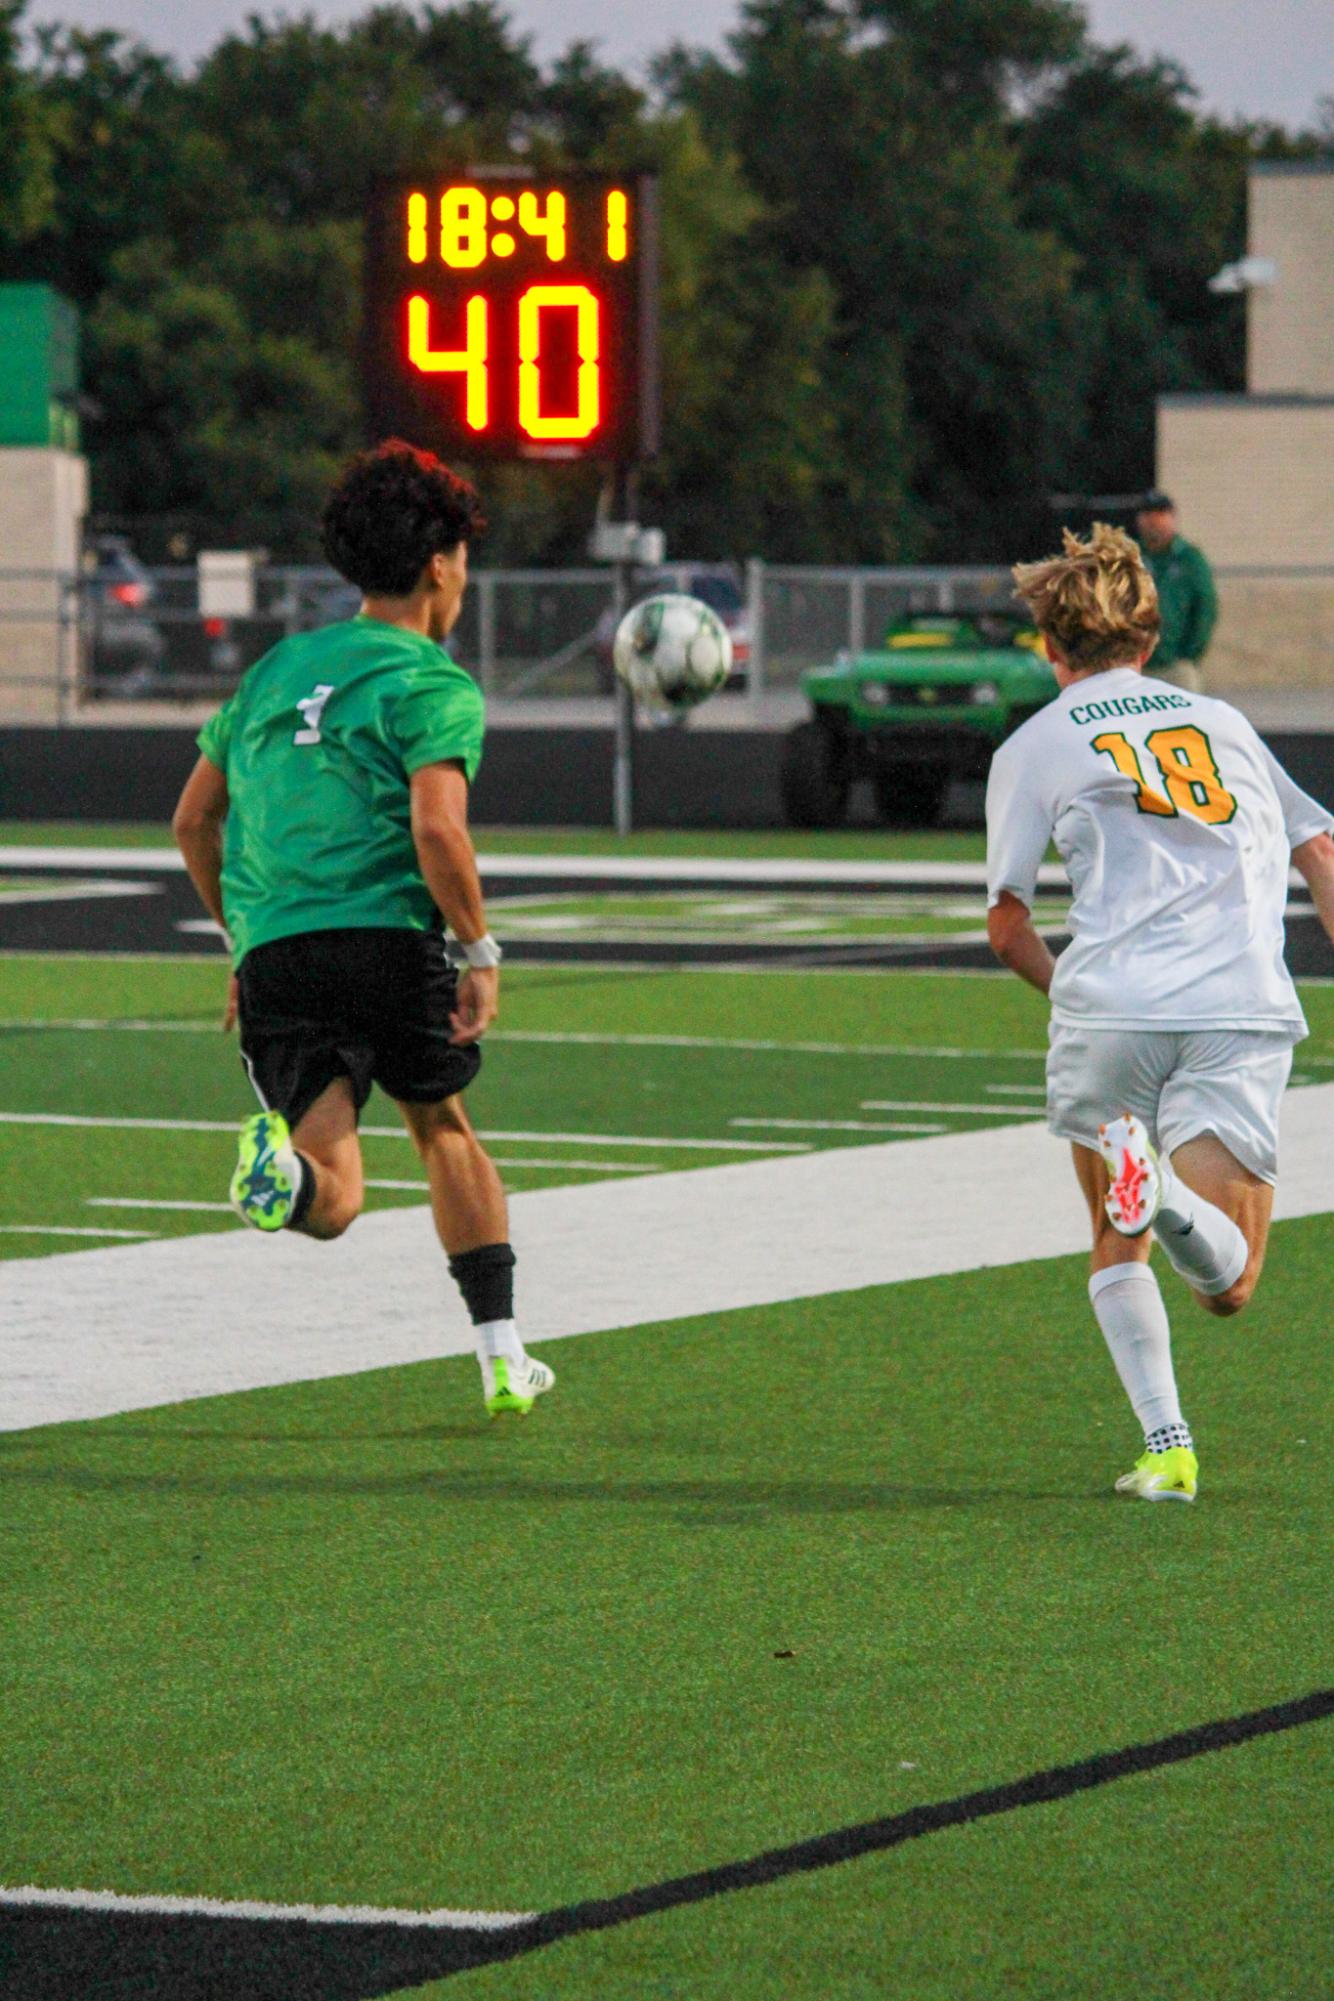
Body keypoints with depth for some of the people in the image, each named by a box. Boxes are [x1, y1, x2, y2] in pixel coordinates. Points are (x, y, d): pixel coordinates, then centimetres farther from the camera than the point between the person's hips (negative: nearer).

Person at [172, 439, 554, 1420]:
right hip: (388, 937, -3)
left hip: (274, 959, 3)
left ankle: (283, 1163, -41)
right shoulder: (434, 686, 1)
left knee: (331, 1200, -3)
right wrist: (480, 952, -6)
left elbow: (193, 820, 24)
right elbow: (437, 829, -16)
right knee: (444, 1126, 23)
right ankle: (504, 1356, 22)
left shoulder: (277, 668, 22)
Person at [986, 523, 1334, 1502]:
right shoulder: (1224, 722, 23)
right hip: (1246, 1012, 1)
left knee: (1117, 1250, 19)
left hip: (1112, 1006, -1)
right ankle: (1169, 1196, -37)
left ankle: (1169, 1449, 1)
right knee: (1229, 1283, -3)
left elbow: (1007, 927, 13)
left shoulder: (1035, 747, 14)